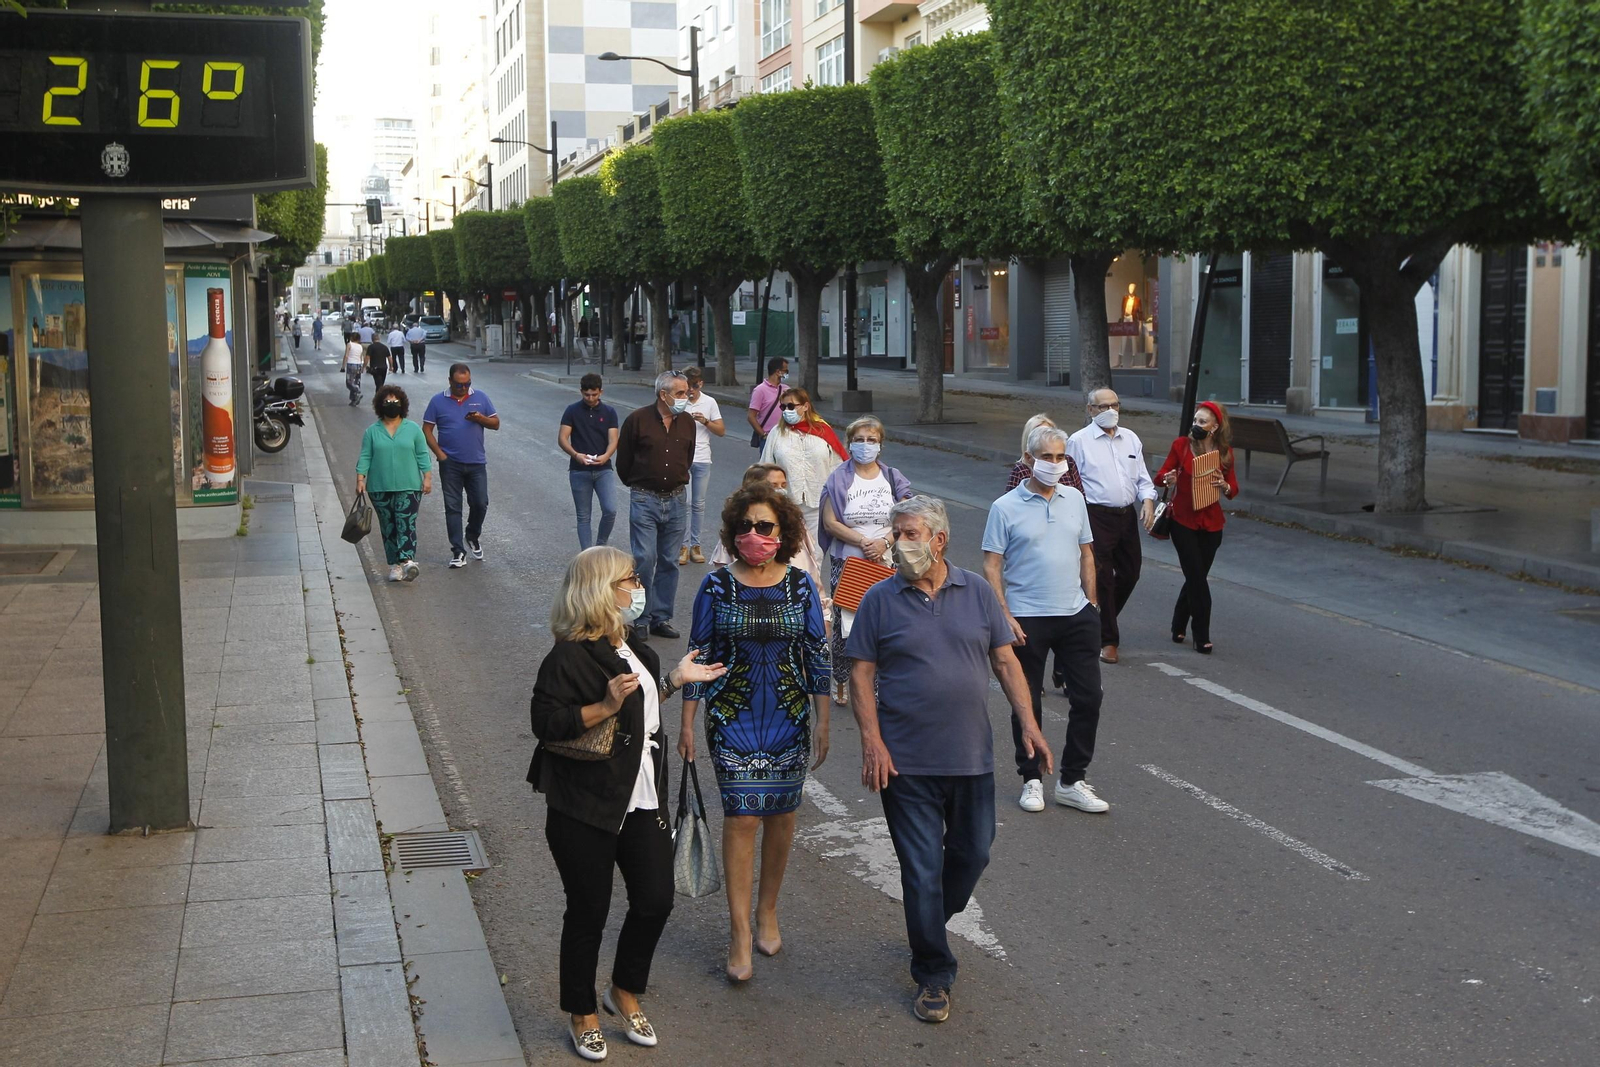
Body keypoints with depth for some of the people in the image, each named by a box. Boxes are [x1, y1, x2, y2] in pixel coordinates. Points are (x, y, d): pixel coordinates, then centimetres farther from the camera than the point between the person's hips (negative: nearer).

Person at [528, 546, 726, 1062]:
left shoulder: (632, 649, 12)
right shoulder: (570, 656, -16)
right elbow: (546, 722, -21)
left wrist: (675, 679, 15)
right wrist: (606, 706, -30)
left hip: (642, 802, 8)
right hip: (585, 810, -7)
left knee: (656, 900, 7)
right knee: (589, 913, 5)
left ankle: (625, 992, 31)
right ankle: (582, 1015, 24)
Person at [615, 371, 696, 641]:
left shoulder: (687, 423, 5)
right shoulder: (637, 420, -8)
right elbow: (623, 460, 2)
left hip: (675, 500, 4)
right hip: (644, 500, -4)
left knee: (669, 562, 8)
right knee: (644, 559, -8)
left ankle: (661, 618, 17)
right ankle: (640, 620, 3)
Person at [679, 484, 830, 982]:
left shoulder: (800, 585, -1)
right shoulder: (716, 586, -4)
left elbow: (818, 655, 4)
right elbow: (697, 656, 0)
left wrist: (822, 721, 2)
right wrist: (687, 723, 0)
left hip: (789, 718, 2)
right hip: (733, 719, -2)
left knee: (781, 813, 9)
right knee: (741, 817, -7)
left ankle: (767, 911, 29)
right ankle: (739, 932, 0)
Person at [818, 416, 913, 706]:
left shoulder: (892, 478, 9)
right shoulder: (839, 478, 1)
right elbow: (830, 522, -6)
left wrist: (884, 542, -14)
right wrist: (863, 542, -16)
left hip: (885, 563, 1)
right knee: (845, 622, 0)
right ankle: (841, 682, 15)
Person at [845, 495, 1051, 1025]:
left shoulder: (977, 592, 3)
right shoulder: (880, 600, -3)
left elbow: (1005, 661, 6)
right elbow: (861, 674, -3)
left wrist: (1029, 723, -3)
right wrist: (872, 740, -13)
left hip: (972, 758, 3)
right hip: (907, 762, -3)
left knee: (973, 853, 15)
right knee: (922, 868, 1)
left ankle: (932, 922, 43)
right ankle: (933, 976, 14)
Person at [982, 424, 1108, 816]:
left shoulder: (1074, 499, 8)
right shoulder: (1006, 508, -5)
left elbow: (1086, 553, 16)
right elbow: (991, 567, -7)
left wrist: (1091, 605, 11)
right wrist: (1005, 618, -13)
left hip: (1075, 615, 4)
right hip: (1027, 619, -4)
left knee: (1088, 697, 4)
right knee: (1027, 703, 6)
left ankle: (1072, 782, 16)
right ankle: (1031, 779, 20)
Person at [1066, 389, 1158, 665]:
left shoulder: (1131, 439, 12)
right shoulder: (1079, 441, -4)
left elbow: (1142, 477, 15)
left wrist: (1148, 500, -4)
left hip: (1127, 515, 6)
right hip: (1096, 516, -6)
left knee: (1129, 573, 12)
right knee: (1102, 578, -3)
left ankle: (1102, 621, 34)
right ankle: (1107, 640, 8)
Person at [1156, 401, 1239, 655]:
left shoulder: (1225, 452, 1)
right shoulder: (1181, 445, -6)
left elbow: (1233, 490, 4)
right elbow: (1160, 476, -3)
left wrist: (1224, 485, -18)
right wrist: (1168, 478, -26)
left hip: (1211, 523, 3)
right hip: (1183, 521, -3)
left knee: (1196, 578, 11)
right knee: (1198, 578, -5)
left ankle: (1178, 627, 30)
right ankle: (1202, 637, 4)